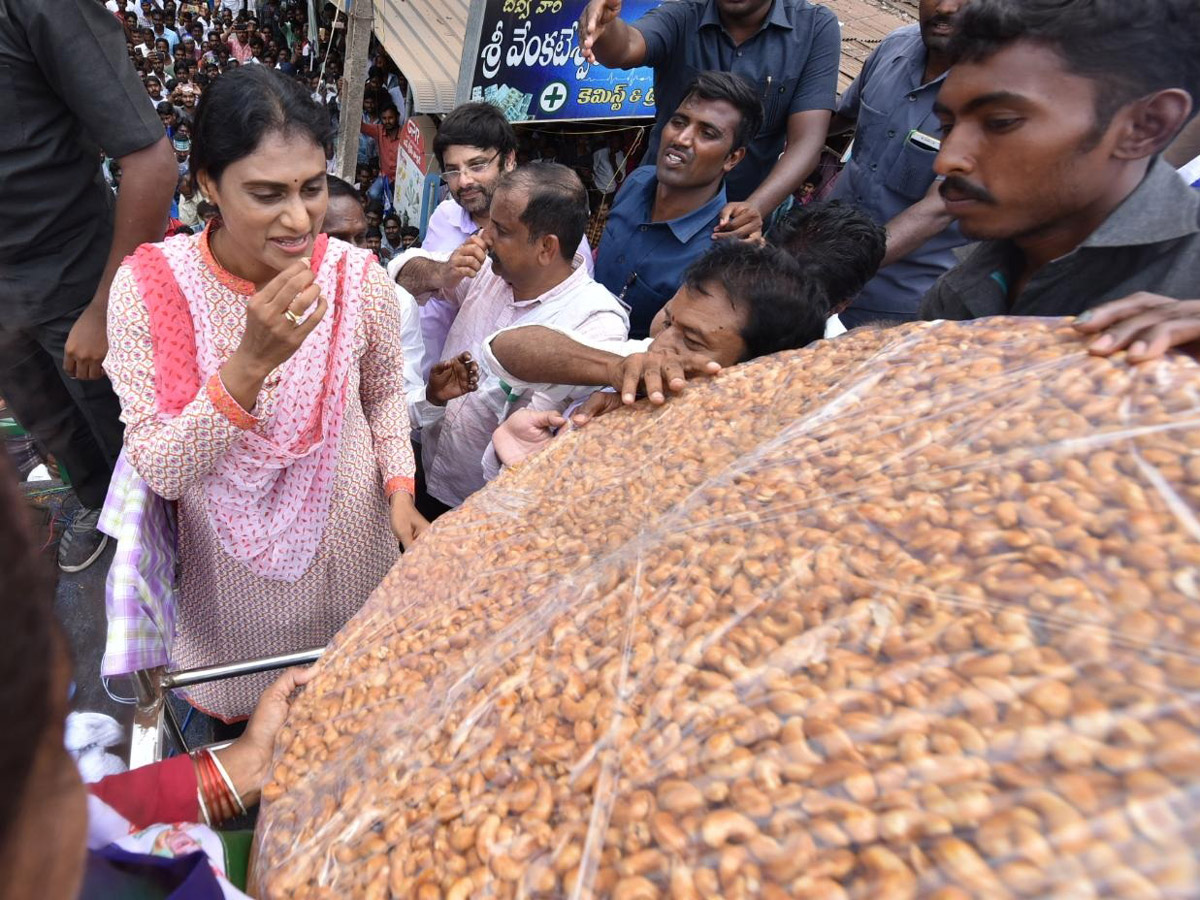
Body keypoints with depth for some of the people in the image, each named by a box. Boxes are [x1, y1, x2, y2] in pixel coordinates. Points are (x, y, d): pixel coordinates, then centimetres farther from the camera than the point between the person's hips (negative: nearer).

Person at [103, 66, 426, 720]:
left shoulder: (359, 278, -17)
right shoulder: (148, 287, -21)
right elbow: (160, 474, -23)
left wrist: (399, 489, -12)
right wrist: (250, 362, -36)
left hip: (348, 539, 1)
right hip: (230, 558, 0)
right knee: (243, 713, 26)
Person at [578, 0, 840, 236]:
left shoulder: (816, 28, -12)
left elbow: (807, 140, -19)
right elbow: (623, 49, -32)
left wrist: (755, 208, -36)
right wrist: (604, 24, -55)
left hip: (742, 219, 0)